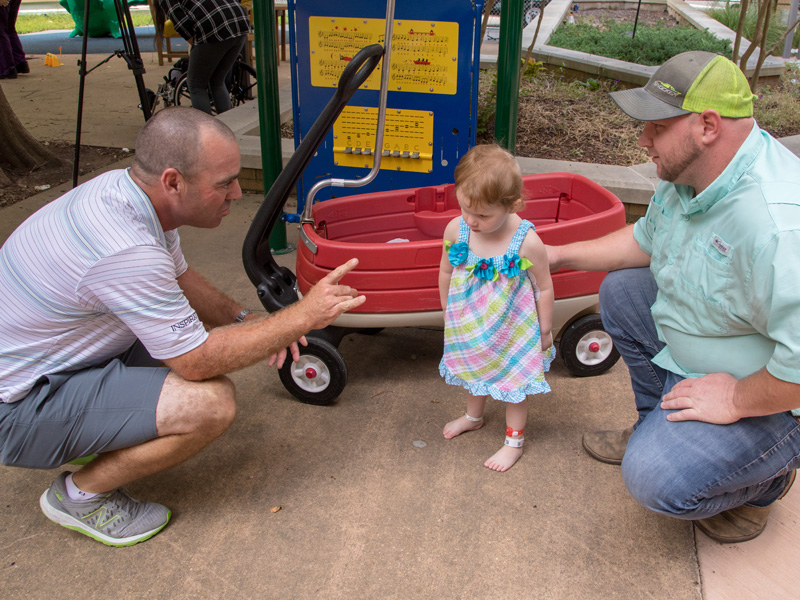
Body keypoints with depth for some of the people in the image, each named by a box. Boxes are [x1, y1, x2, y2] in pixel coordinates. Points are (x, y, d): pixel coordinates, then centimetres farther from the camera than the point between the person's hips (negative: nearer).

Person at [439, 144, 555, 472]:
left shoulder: (527, 242, -29)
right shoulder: (456, 229, -20)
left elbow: (544, 288, -14)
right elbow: (446, 273, -1)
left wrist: (545, 330, -4)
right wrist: (448, 311, 9)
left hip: (511, 330, -4)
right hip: (470, 328, 4)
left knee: (513, 384, 15)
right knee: (475, 373, 28)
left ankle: (514, 440, 38)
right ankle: (473, 417, 56)